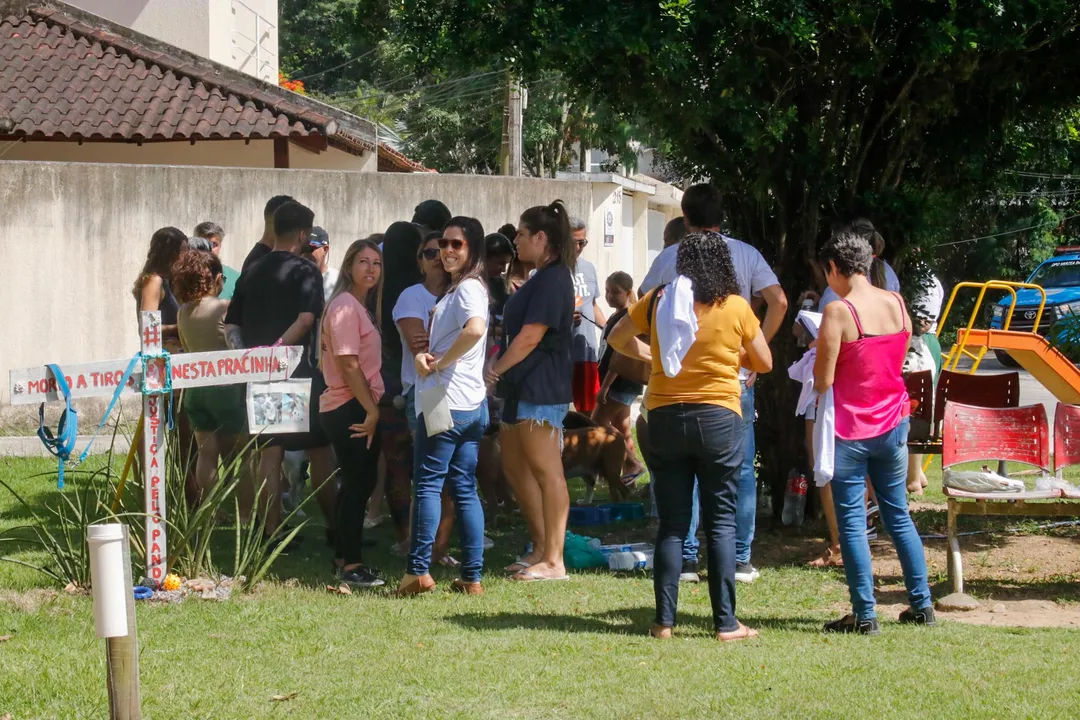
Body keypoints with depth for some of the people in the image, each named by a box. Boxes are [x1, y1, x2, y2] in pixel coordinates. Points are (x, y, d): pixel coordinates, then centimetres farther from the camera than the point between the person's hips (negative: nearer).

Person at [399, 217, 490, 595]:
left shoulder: (468, 288, -11)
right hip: (470, 405, 10)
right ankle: (472, 576, 8)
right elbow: (440, 340, 21)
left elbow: (475, 329, -32)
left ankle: (419, 570, -8)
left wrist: (439, 363, -20)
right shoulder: (456, 289, 20)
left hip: (447, 403, -10)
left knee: (428, 483, -7)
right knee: (464, 488, 8)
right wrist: (424, 356, -2)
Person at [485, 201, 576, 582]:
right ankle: (541, 547, 22)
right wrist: (500, 372, 13)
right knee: (515, 466, 15)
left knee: (546, 471, -8)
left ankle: (553, 561, -7)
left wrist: (495, 371, -12)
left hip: (542, 390, -11)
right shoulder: (540, 280, 19)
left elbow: (529, 338, -19)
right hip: (522, 389, 11)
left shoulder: (553, 280, -15)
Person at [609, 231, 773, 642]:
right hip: (718, 419, -2)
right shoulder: (735, 308, -4)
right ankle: (725, 623, 1)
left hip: (665, 419, 2)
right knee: (721, 522, 4)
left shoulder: (658, 302, 2)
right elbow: (764, 364, 6)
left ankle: (664, 621, 6)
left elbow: (616, 338, 15)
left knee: (672, 524, 8)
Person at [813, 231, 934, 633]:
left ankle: (864, 615, 0)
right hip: (891, 423, 6)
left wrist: (820, 349, 3)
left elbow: (822, 381, -15)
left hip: (849, 430, -6)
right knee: (898, 516, 16)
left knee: (852, 521, 1)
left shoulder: (838, 312, -17)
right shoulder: (897, 304, 1)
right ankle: (921, 604, 19)